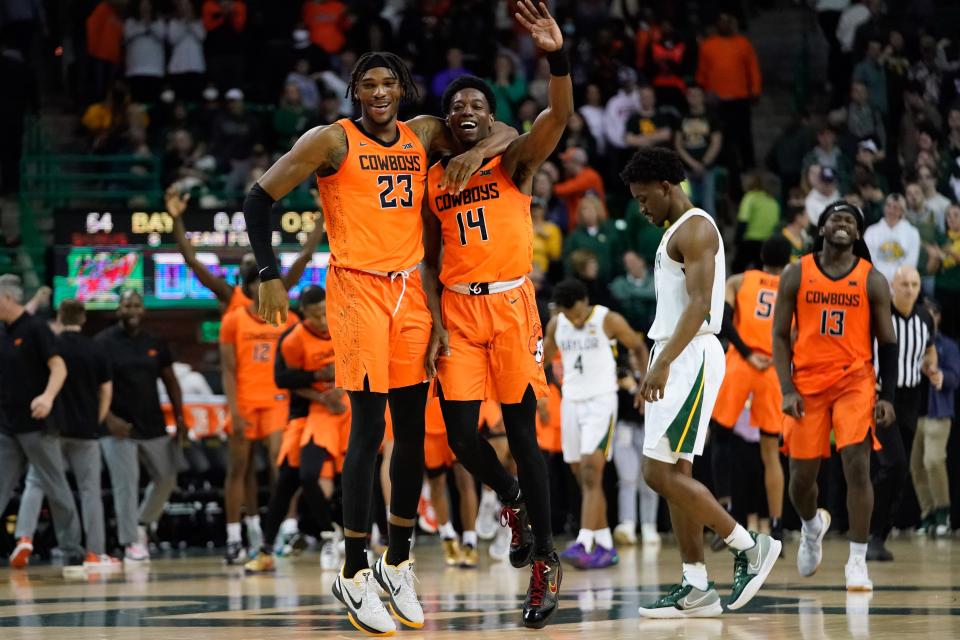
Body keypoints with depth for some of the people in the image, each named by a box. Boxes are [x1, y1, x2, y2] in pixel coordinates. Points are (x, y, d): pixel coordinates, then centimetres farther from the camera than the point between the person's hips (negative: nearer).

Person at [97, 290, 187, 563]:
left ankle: (141, 524, 25)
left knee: (167, 478, 5)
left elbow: (170, 381, 15)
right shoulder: (104, 343, -3)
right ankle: (131, 543, -4)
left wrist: (180, 418, 7)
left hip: (153, 426, 5)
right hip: (119, 427, -5)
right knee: (126, 484, -9)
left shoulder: (155, 343, 10)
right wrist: (108, 418, -16)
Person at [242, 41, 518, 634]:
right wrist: (270, 275, -11)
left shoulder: (425, 135, 8)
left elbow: (507, 133, 10)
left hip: (411, 292, 5)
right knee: (368, 430, -10)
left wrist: (477, 150, -12)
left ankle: (399, 562, 20)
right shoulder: (332, 141, -6)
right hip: (358, 290, -5)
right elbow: (260, 198, -4)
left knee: (412, 431, 7)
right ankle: (354, 574, -3)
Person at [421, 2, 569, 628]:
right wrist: (436, 325, 0)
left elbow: (559, 116, -19)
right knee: (460, 433, -4)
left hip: (510, 304, -3)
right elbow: (430, 260, 13)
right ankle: (513, 501, 27)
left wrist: (558, 56, -37)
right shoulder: (434, 179, 10)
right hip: (457, 308, 3)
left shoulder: (514, 162, 0)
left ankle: (546, 563, 1)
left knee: (522, 431, -5)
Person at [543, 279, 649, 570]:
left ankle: (583, 544, -26)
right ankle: (605, 546, 17)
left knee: (591, 474, -17)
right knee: (583, 478, 8)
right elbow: (543, 359, 19)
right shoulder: (556, 324, 4)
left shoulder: (608, 320, -9)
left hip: (601, 401, -6)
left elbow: (639, 347, 3)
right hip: (571, 401, 6)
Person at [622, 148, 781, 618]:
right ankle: (696, 589, 7)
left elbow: (700, 304, -22)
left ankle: (748, 546, -5)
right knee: (674, 474, 7)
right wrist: (660, 366, 24)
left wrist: (664, 362, -31)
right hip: (674, 360, 11)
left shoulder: (694, 229, -11)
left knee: (660, 473, -14)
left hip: (690, 357, -11)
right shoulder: (676, 232, 20)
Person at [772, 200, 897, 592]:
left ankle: (857, 563, -10)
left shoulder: (872, 280, 1)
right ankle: (812, 526, 39)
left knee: (857, 467, -15)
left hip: (855, 382, -1)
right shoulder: (796, 275, 2)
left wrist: (888, 396, -5)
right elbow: (780, 335, 3)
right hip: (807, 384, 1)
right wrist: (787, 390, -7)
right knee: (802, 475, 4)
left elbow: (887, 342, 5)